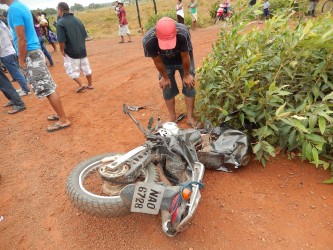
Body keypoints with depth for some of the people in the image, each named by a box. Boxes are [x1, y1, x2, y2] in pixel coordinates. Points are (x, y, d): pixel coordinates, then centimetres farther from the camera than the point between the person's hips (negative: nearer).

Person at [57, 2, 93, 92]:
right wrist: (81, 44, 17)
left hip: (71, 51, -6)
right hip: (82, 50, 6)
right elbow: (85, 35, 8)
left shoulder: (60, 22, -14)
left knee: (72, 69, 9)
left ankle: (81, 85, 5)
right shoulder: (77, 20, 5)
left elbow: (62, 40, -21)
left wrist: (62, 50, -6)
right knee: (86, 67, 15)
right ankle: (90, 84, 24)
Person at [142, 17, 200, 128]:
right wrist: (164, 77, -6)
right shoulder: (148, 40, -37)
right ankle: (172, 118, 20)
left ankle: (190, 117, 13)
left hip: (183, 59, -1)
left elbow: (185, 57, -25)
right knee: (167, 89, 3)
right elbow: (157, 61, -19)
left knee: (189, 86, -1)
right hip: (165, 62, 1)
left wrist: (186, 75, -11)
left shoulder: (183, 33, -41)